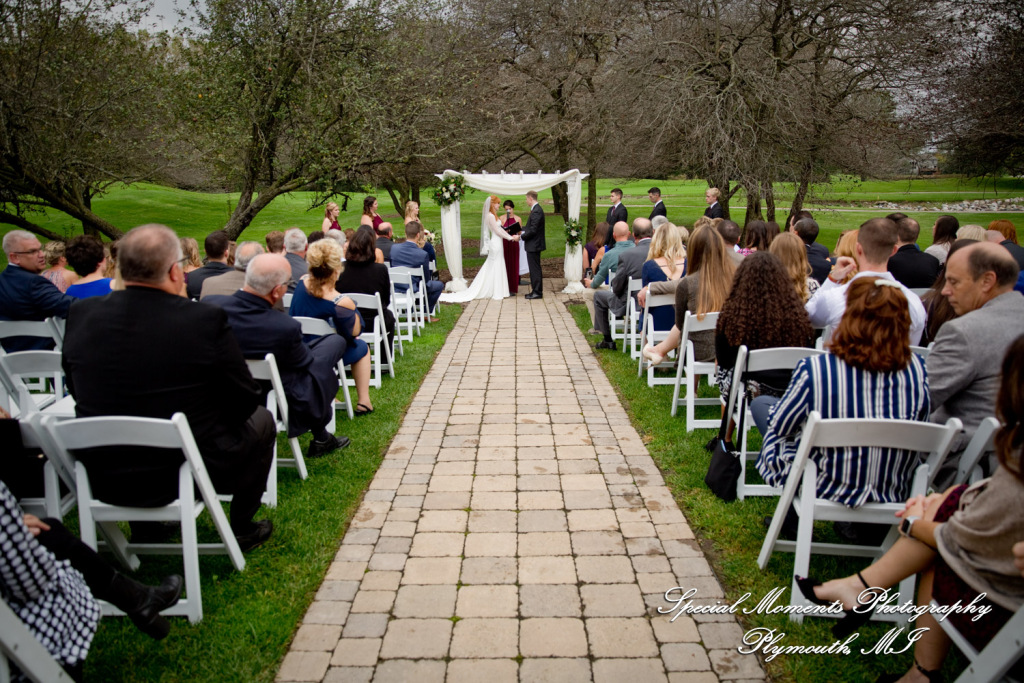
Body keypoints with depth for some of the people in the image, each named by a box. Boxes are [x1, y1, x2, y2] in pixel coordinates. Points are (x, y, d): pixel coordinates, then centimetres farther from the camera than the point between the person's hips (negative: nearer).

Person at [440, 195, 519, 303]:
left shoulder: (493, 215, 14)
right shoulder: (490, 216, -15)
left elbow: (500, 229, 14)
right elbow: (497, 231, -16)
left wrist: (511, 236, 7)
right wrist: (511, 238, -13)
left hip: (497, 244, 10)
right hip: (495, 244, -10)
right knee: (496, 268, -3)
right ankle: (497, 293, 4)